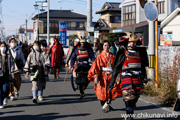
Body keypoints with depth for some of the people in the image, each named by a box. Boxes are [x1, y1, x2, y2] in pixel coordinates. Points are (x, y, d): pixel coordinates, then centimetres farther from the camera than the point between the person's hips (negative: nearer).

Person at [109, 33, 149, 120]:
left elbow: (143, 66, 23)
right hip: (126, 77, -5)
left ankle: (131, 111, 26)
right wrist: (112, 80, -5)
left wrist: (144, 76, 17)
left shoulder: (139, 52, 11)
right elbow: (116, 68, -2)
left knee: (136, 96, 9)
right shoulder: (123, 53, -2)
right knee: (128, 96, -11)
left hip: (137, 78, 5)